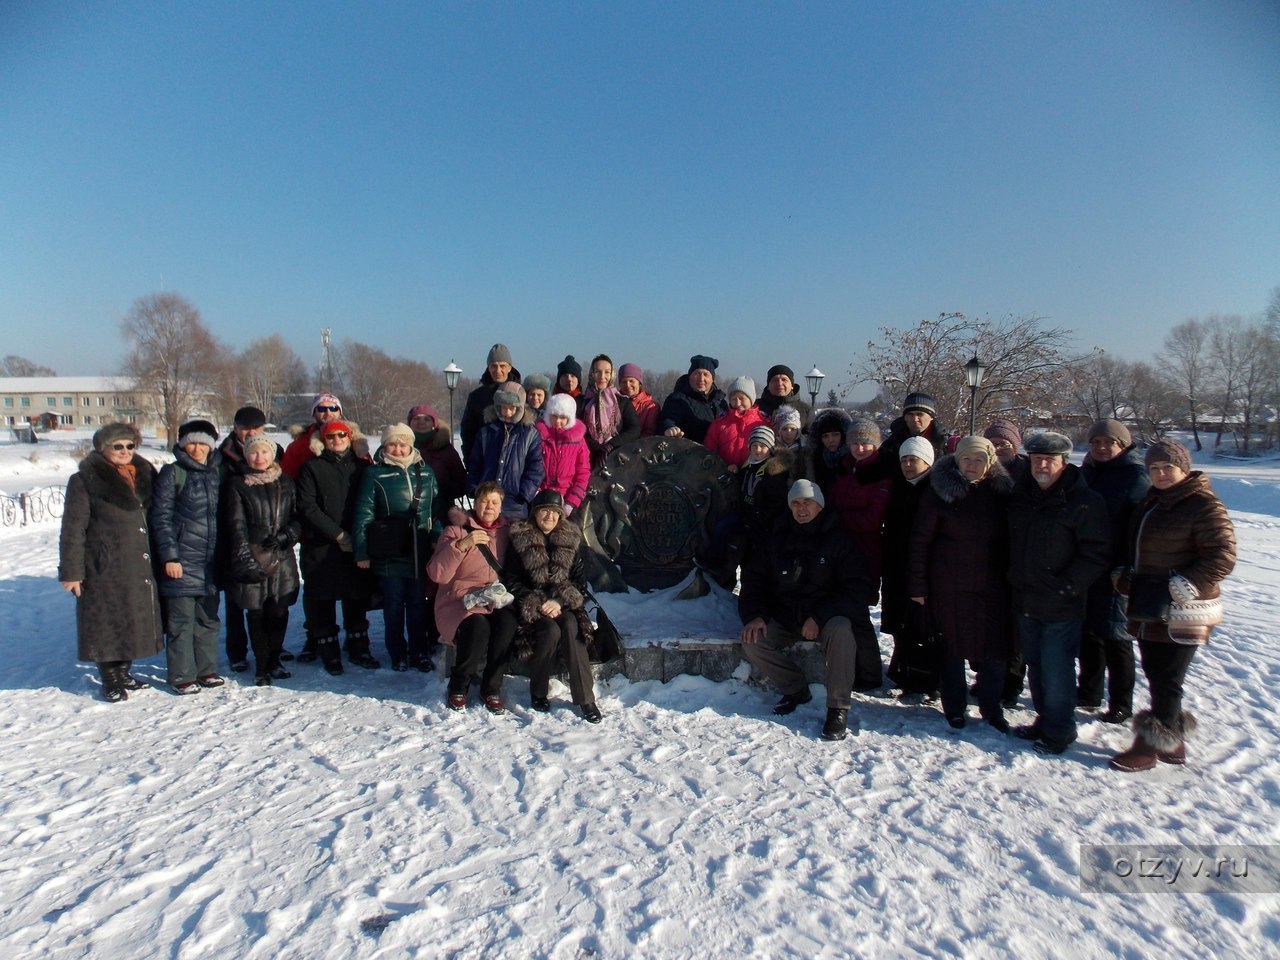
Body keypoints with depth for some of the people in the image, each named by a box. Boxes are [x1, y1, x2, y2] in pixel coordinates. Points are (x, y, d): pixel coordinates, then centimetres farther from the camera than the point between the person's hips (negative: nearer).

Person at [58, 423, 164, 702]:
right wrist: (71, 571, -10)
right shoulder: (85, 480, -6)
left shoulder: (143, 473, 9)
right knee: (108, 623, 3)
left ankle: (123, 673, 29)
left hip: (140, 567, 5)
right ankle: (110, 681, 17)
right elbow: (73, 529, -7)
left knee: (135, 620, 13)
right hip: (105, 568, -5)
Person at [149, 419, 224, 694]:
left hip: (211, 560, 5)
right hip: (182, 559, -5)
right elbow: (160, 516, -6)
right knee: (181, 620, 0)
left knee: (208, 617, 12)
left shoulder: (216, 472, 11)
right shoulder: (172, 473, -4)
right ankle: (182, 676, 11)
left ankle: (206, 670, 23)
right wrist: (169, 556, -12)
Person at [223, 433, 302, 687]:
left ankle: (274, 661, 22)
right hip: (253, 559, -2)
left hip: (282, 558, 2)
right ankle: (261, 668, 12)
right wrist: (246, 559, -13)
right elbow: (237, 525, -3)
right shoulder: (238, 485, 4)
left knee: (279, 612, 5)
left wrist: (286, 535, -10)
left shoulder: (286, 483, 12)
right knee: (257, 614, 2)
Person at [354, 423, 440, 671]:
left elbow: (436, 510, 11)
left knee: (419, 604, 10)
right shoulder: (375, 474, -1)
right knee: (394, 605, 7)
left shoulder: (425, 472, 8)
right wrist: (362, 552, -7)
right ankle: (398, 654, 20)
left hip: (420, 552, 3)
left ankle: (419, 651, 23)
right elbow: (364, 514, -3)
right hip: (389, 554, -2)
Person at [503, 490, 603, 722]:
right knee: (551, 630, -32)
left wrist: (560, 601, -12)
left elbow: (580, 580, 6)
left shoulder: (571, 539, 9)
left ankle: (585, 697, -27)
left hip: (564, 605, 2)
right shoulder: (519, 539, 3)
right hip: (532, 605, -1)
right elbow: (510, 581, 1)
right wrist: (537, 603, -13)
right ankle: (538, 693, -12)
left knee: (571, 627, -31)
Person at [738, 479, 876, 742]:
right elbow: (753, 580, 7)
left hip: (827, 617, -3)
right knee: (751, 640, -20)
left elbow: (857, 587, -11)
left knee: (840, 629, -35)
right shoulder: (776, 539, 7)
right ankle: (795, 689, 4)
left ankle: (838, 708, -19)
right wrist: (754, 615, -12)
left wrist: (819, 617, -23)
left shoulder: (838, 539, -4)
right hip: (783, 618, 4)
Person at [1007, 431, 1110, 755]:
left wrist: (1065, 587, -16)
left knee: (1056, 671, 0)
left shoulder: (1084, 502, -12)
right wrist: (1014, 579, 11)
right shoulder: (1020, 495, 8)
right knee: (1035, 666, 16)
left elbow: (1097, 555, -13)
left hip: (1061, 607, -6)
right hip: (1025, 603, 6)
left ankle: (1059, 731, 16)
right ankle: (1044, 719, 32)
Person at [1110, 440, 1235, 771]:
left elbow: (1223, 557, -16)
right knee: (1156, 675, 15)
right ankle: (1172, 742, 29)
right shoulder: (1152, 501, 13)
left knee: (1166, 681, 1)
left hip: (1181, 613, -8)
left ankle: (1150, 745, 12)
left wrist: (1185, 587, -22)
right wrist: (1125, 576, 12)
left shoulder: (1204, 505, -12)